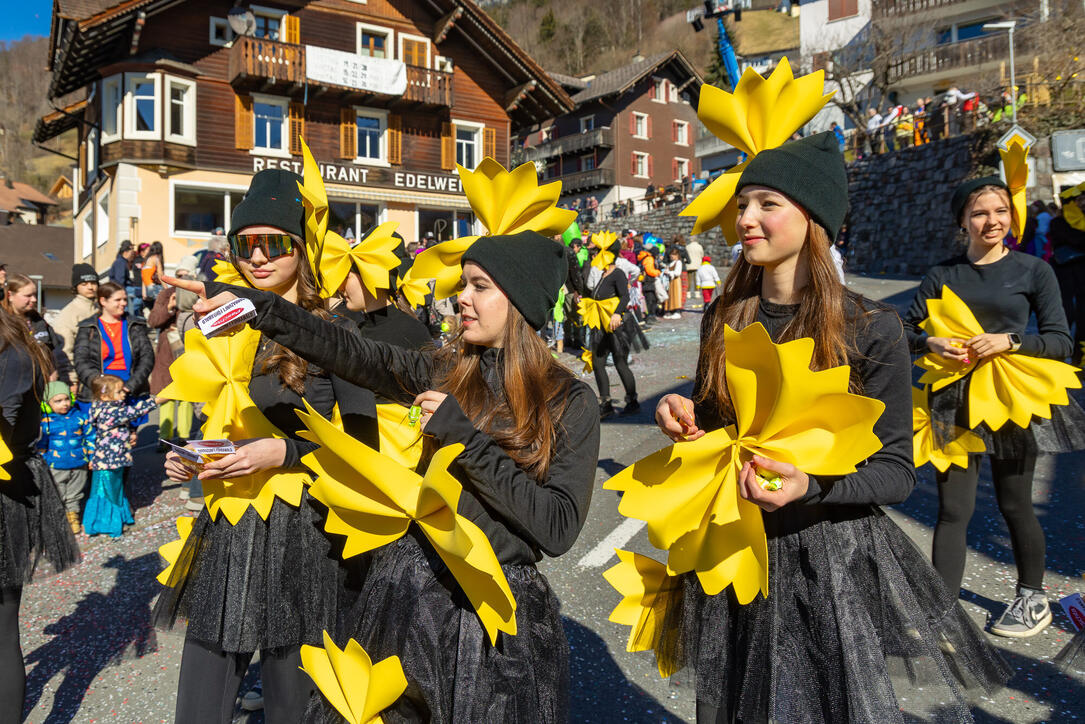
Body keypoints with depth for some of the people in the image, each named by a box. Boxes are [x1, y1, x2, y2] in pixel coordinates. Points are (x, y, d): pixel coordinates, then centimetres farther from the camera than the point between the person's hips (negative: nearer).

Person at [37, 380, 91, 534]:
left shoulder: (80, 417, -2)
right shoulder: (45, 422, -8)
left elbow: (90, 437, 7)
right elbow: (40, 445, 0)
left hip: (79, 465, 2)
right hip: (56, 468, -2)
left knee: (74, 495, 17)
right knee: (58, 497, 7)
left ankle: (73, 517, 32)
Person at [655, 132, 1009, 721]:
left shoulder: (872, 330, -14)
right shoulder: (724, 319, -1)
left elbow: (896, 470, -11)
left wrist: (810, 488, -29)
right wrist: (684, 419, -10)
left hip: (833, 556, -4)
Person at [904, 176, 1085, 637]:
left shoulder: (1034, 271, 1)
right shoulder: (943, 275, 5)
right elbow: (907, 329, 5)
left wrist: (1009, 341, -19)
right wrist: (932, 343, -15)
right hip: (954, 403, 1)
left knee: (1014, 504, 11)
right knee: (953, 508, 0)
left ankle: (1033, 598, 34)